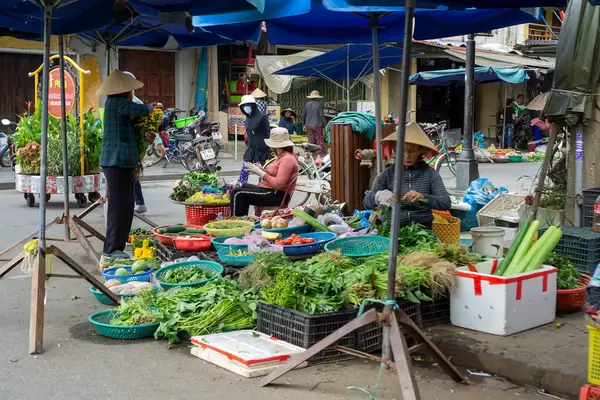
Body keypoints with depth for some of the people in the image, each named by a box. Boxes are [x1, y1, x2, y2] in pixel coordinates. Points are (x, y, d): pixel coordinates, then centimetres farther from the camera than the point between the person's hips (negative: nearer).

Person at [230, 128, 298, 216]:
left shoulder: (287, 159, -18)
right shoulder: (283, 156, 15)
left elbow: (278, 184, -26)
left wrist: (261, 173, -19)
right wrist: (261, 170, 2)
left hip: (276, 195, -11)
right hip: (270, 190, 11)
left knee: (237, 194, -14)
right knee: (243, 186, 26)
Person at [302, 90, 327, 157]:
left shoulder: (307, 104, 9)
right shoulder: (320, 104, -7)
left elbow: (303, 115, 15)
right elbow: (322, 116, -10)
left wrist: (304, 125, 25)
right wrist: (324, 126, -6)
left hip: (309, 125, 5)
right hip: (318, 125, -5)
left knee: (311, 141, 9)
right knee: (320, 141, -1)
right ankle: (318, 155, -11)